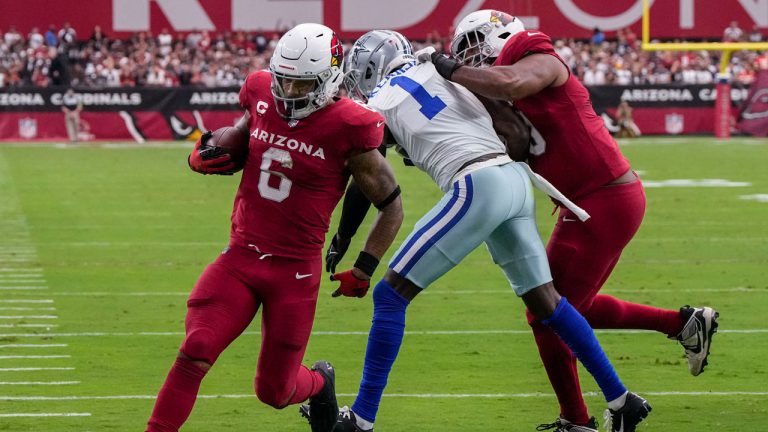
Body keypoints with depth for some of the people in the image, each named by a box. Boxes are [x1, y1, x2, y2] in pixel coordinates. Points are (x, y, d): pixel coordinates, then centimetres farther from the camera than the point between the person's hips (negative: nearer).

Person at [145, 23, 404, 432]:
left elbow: (391, 206, -2)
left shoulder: (346, 129, -13)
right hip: (240, 259, 3)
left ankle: (319, 382, 41)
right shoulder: (262, 96, 0)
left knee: (274, 391, 7)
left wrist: (364, 269, -3)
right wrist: (204, 155, -1)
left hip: (295, 272, -3)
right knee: (195, 353, -18)